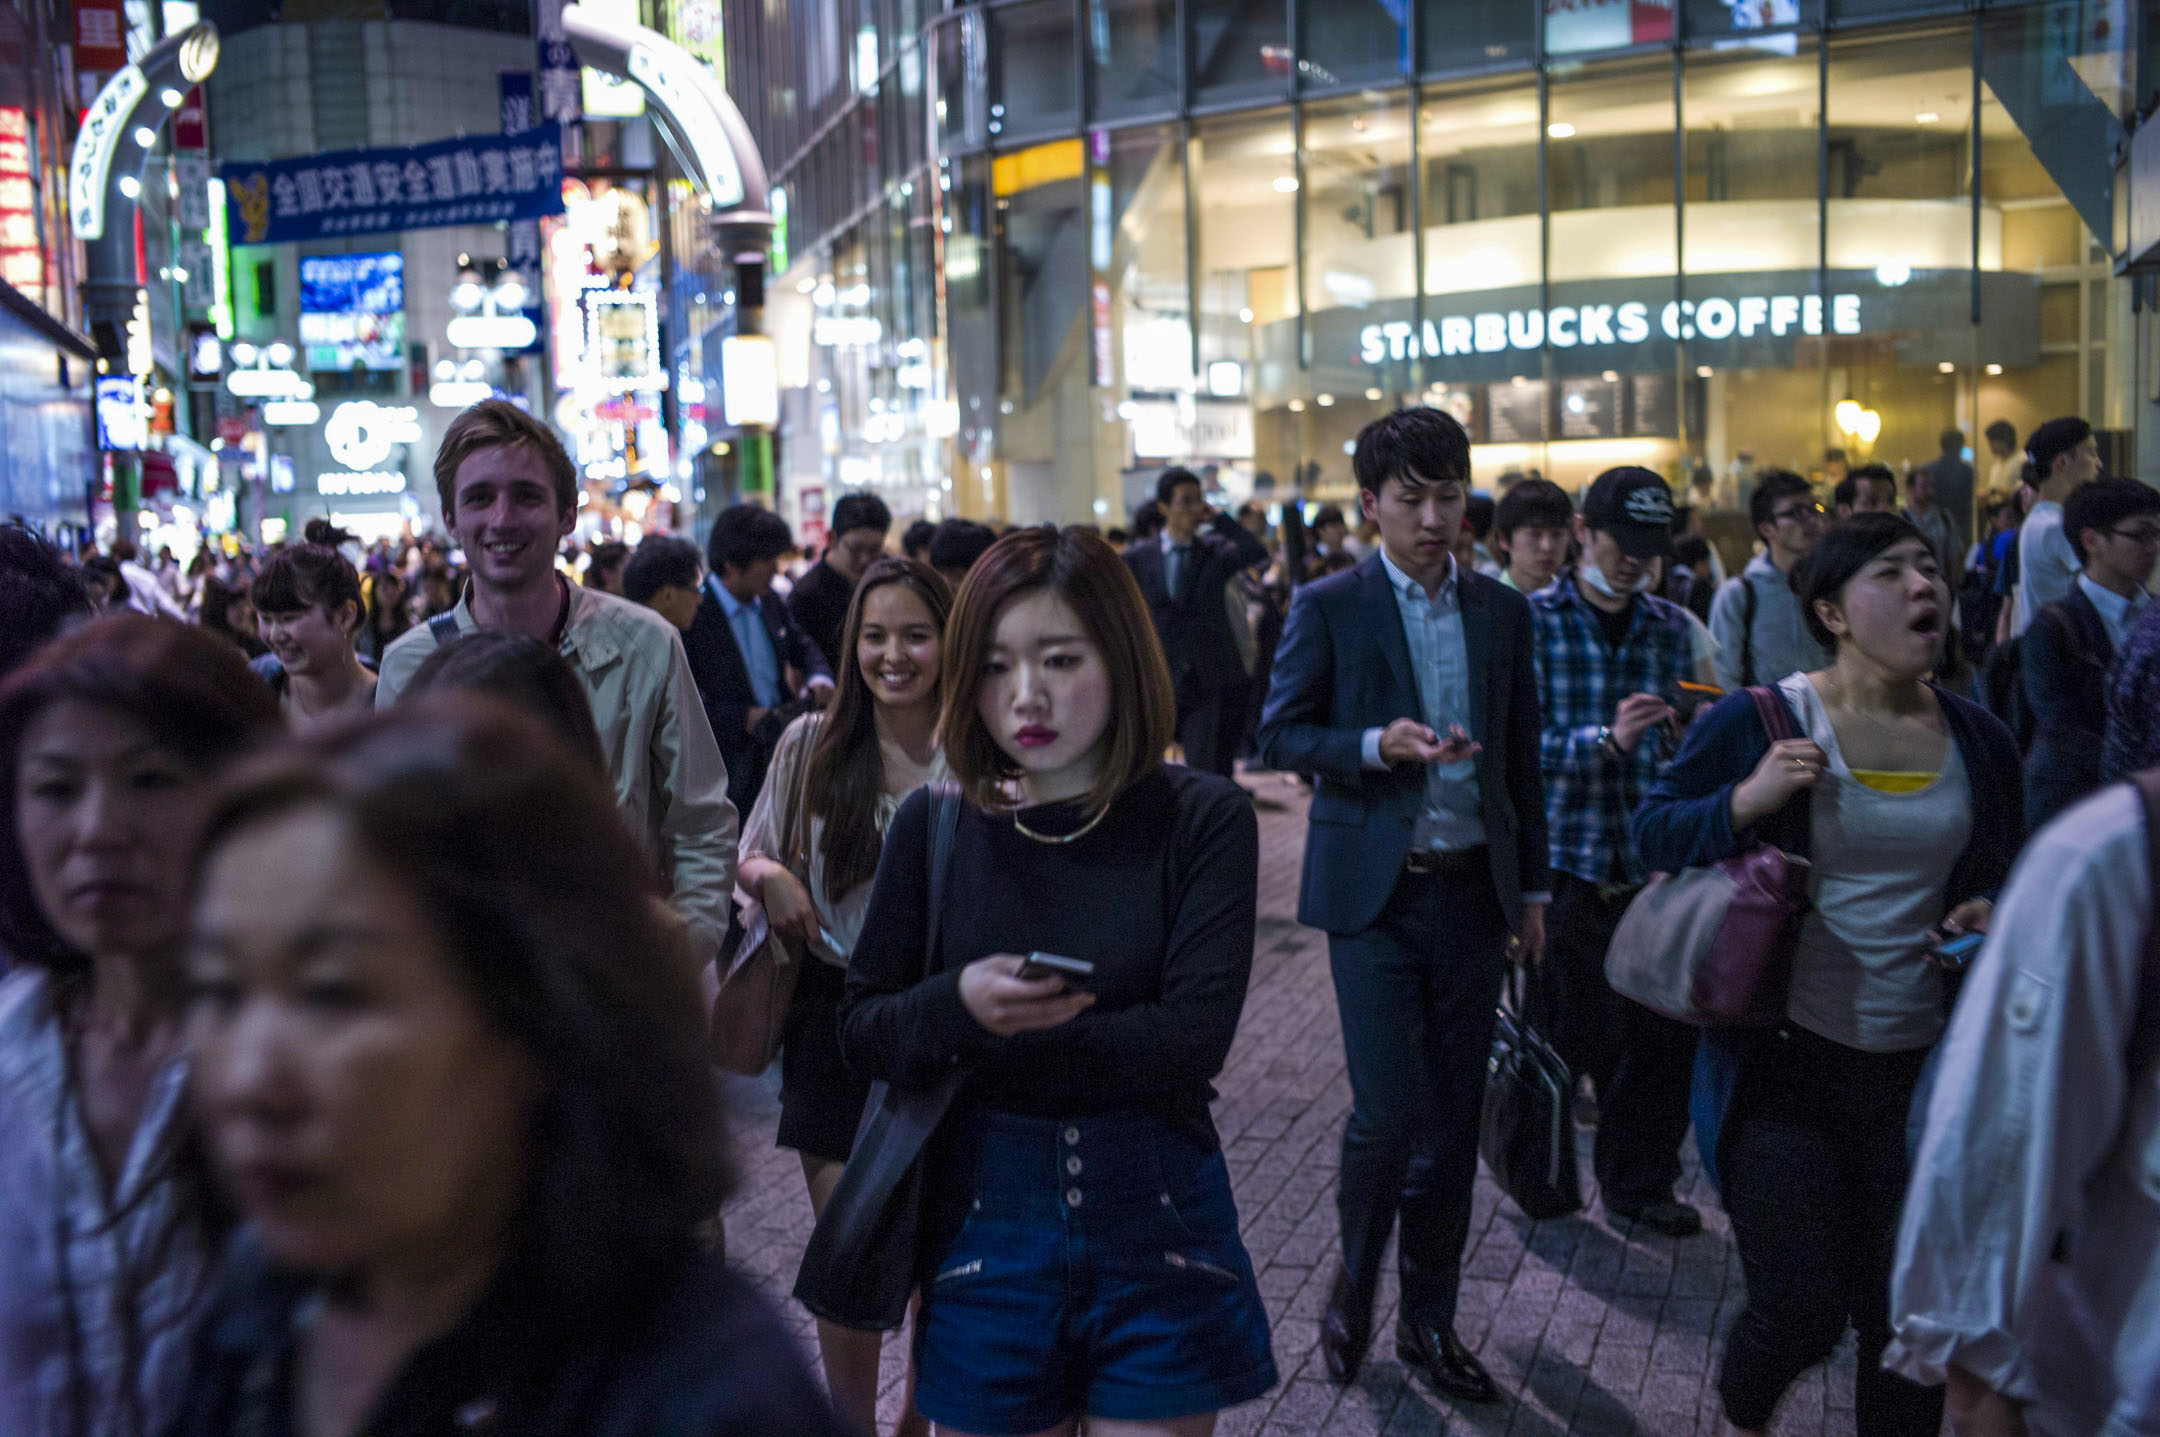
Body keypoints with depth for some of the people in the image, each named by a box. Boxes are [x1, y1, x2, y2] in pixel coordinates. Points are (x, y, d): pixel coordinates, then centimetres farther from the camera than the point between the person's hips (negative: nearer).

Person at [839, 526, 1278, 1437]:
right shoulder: (934, 826, -1)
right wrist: (958, 1006, -21)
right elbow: (860, 1033, 0)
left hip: (1157, 1226, -1)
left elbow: (1195, 1036, -15)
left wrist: (998, 1049, -13)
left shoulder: (1202, 818, -7)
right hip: (985, 1225, 2)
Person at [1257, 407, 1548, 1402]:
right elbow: (1281, 734, -3)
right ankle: (1352, 1290, 19)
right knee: (1388, 1109, -8)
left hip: (1474, 890, 4)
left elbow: (1521, 758, 13)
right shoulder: (1328, 607, -3)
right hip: (1376, 891, -4)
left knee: (1453, 1116, 9)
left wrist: (1531, 889, 13)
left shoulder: (1501, 610, 9)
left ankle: (1429, 1320, 24)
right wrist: (1377, 746, -20)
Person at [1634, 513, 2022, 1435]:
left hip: (1923, 1067, 4)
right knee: (1802, 1310, -3)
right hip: (1787, 1057, -4)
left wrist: (1989, 913, -3)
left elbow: (2002, 872, 20)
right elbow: (1653, 834, -3)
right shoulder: (1759, 722, -8)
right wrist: (1749, 799, -21)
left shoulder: (1978, 738, 5)